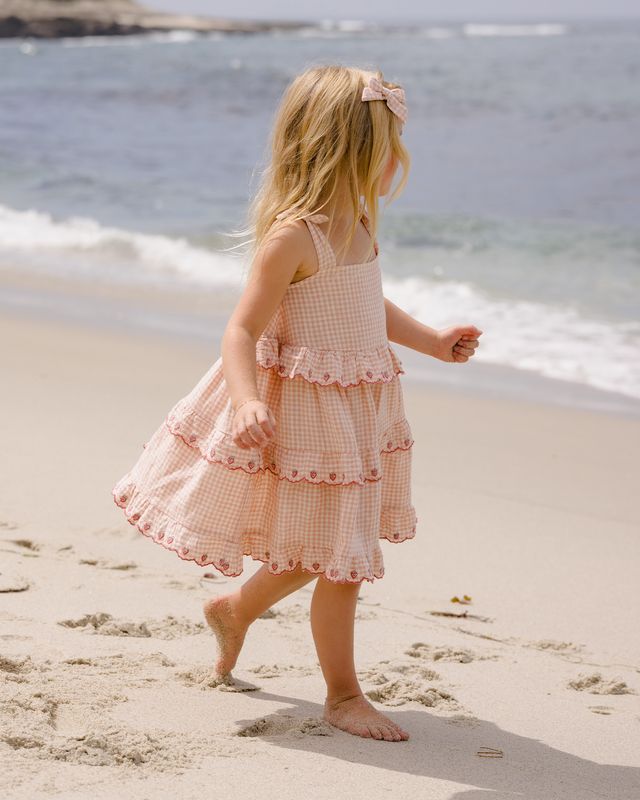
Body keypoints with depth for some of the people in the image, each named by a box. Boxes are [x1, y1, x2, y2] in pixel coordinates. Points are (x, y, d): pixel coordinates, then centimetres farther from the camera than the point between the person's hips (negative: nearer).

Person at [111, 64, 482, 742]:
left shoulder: (355, 224, 7)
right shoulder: (293, 235, -21)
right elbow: (241, 331, -25)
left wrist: (433, 341, 29)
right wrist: (247, 403, -39)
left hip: (355, 412, 9)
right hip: (306, 413, -9)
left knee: (320, 555, 20)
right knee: (339, 563, 0)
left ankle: (233, 610, 44)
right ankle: (343, 696, 16)